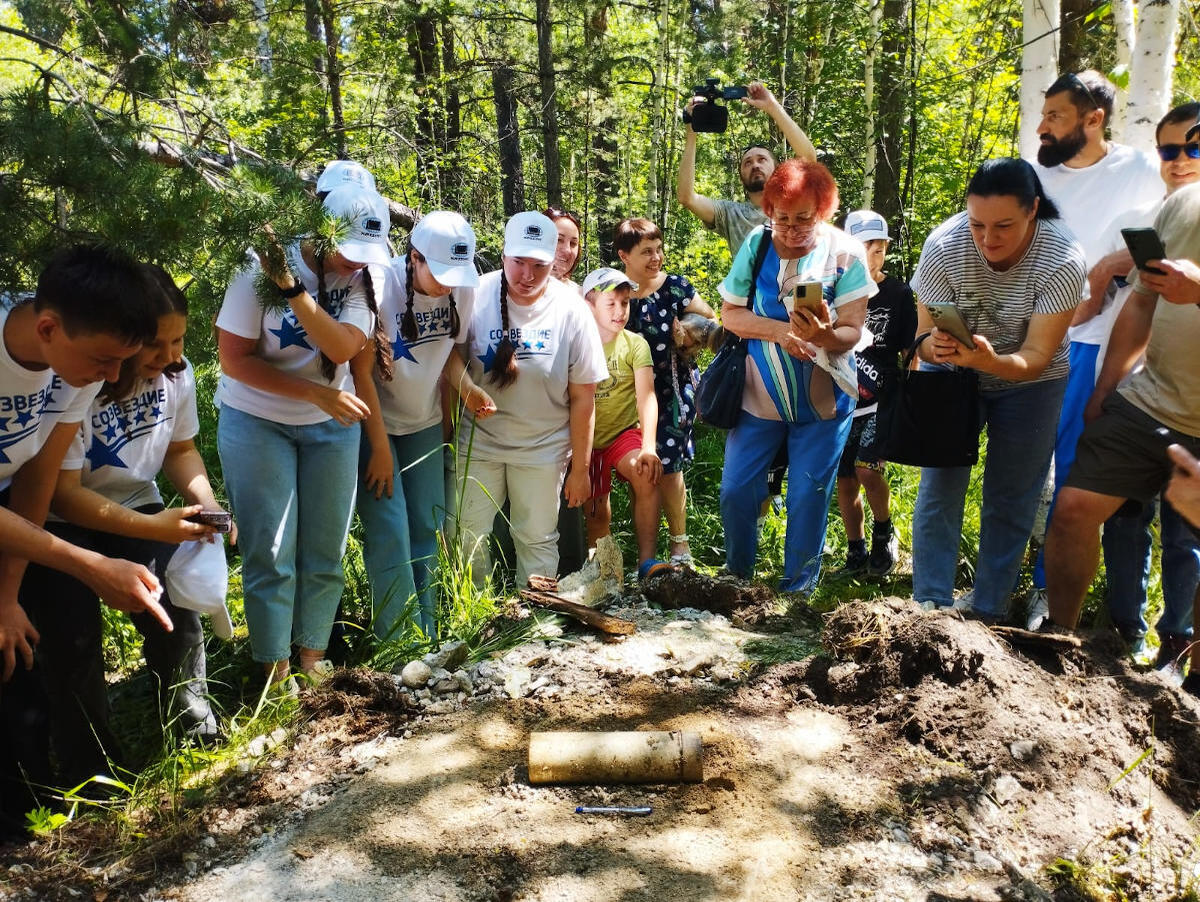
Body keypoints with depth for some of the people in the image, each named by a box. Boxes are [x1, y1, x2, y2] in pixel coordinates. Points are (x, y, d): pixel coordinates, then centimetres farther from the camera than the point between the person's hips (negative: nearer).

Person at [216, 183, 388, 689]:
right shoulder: (262, 268, -16)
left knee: (325, 551, 8)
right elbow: (234, 361, -17)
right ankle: (275, 670, 14)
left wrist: (294, 290, -34)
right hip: (256, 423, -3)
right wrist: (318, 393, -23)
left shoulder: (365, 275, -7)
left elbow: (343, 348, -23)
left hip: (331, 425, 3)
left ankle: (313, 656, 24)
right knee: (270, 554, -1)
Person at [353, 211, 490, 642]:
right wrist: (380, 449, -15)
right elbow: (361, 372, -19)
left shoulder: (463, 288, -10)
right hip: (373, 423, -5)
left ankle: (427, 637, 20)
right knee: (391, 533, -8)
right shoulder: (380, 287, -24)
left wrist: (467, 388, -17)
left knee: (427, 529, 7)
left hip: (424, 424, 5)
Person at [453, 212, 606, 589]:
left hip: (543, 447, 0)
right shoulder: (476, 296, -11)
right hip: (477, 441, 1)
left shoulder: (571, 310, -10)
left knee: (538, 540, 9)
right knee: (465, 537, 6)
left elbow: (583, 398, -6)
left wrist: (580, 468, -3)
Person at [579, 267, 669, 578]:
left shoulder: (634, 344, -6)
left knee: (648, 473, -31)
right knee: (596, 515, 7)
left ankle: (646, 561, -28)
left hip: (625, 433, -1)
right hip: (587, 440, 2)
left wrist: (648, 447, -32)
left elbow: (646, 397, -17)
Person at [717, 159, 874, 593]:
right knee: (736, 490, 4)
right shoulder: (756, 244, -5)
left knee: (808, 497, 5)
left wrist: (825, 335, -37)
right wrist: (778, 330, -23)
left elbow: (852, 332, -14)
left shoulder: (846, 253, -10)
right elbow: (730, 313, -5)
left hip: (823, 401, -1)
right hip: (760, 395, 2)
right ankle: (736, 577, 30)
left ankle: (797, 589, 25)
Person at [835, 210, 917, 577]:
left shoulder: (899, 294, -1)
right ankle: (856, 552, 23)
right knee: (845, 479, 7)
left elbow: (910, 351, 4)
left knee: (867, 467, -18)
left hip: (882, 399, -2)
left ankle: (884, 534, 8)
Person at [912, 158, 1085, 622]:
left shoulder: (1063, 260, -30)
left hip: (1028, 380, 0)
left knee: (1010, 501, 5)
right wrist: (934, 345, -44)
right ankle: (929, 609, 5)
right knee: (939, 489, -4)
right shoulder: (944, 245, -27)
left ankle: (986, 612, 19)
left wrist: (991, 360, -49)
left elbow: (1037, 357, -28)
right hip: (954, 371, 1)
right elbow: (923, 337, -20)